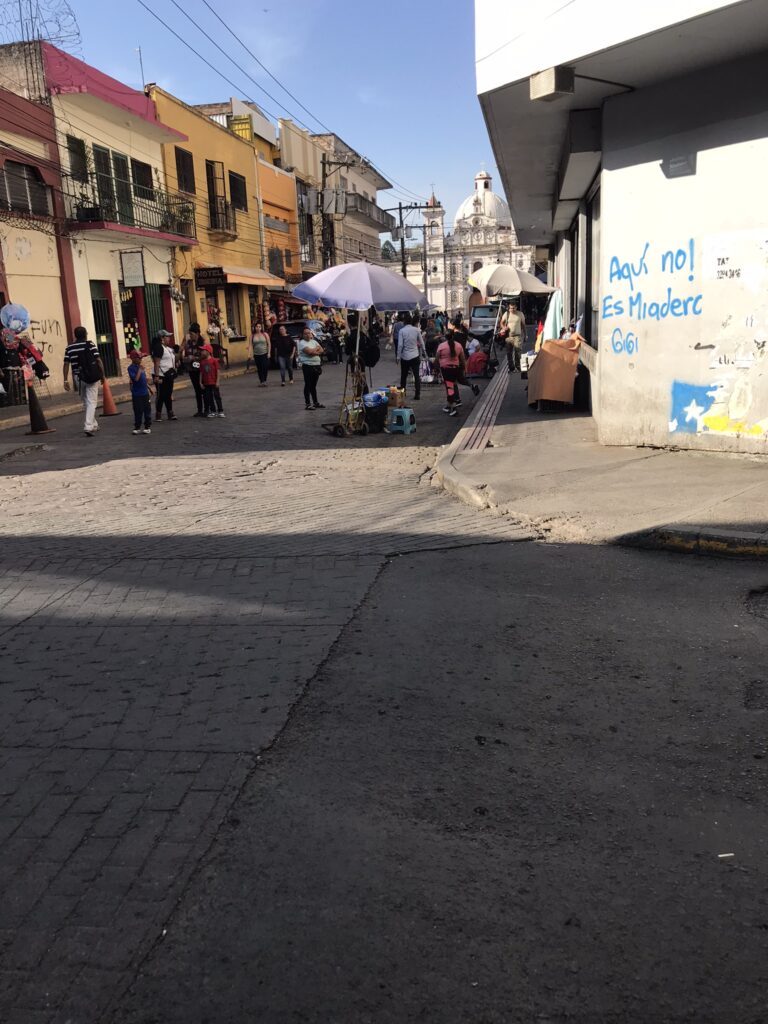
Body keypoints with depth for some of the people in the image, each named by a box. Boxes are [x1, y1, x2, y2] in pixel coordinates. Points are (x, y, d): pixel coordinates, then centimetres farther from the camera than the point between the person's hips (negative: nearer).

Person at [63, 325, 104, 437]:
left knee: (86, 402, 18)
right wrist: (102, 375, 0)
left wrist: (66, 380, 2)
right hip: (92, 377, -3)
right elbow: (98, 360, -8)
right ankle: (88, 427, -17)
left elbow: (66, 364, 0)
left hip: (78, 377, 3)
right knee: (91, 402, -3)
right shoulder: (90, 344, -3)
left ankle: (94, 425, 29)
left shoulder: (69, 347, 5)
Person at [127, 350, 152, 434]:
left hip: (145, 392, 7)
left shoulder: (140, 367, 9)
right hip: (137, 394, -6)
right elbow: (136, 379, -25)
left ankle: (148, 426, 18)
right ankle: (137, 427, 10)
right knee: (138, 411, 0)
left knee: (147, 410, 9)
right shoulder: (131, 368, -13)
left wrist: (148, 387, 20)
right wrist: (140, 370, -21)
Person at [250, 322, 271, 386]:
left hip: (264, 354, -1)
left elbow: (269, 344, 2)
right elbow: (251, 345, 0)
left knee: (265, 368, -8)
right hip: (256, 355, 1)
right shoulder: (252, 336, 3)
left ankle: (264, 381, 3)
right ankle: (261, 381, 11)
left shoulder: (265, 334, 2)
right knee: (259, 369, 4)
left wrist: (269, 353, -5)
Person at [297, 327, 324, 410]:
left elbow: (321, 350, 5)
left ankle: (315, 402, 20)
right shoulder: (302, 343, -7)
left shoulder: (314, 341, 14)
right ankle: (308, 404, -1)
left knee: (314, 385, 14)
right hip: (308, 366, -6)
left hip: (317, 365, 6)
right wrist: (317, 348, -3)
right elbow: (309, 351, -20)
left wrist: (314, 352, -12)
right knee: (308, 385, -3)